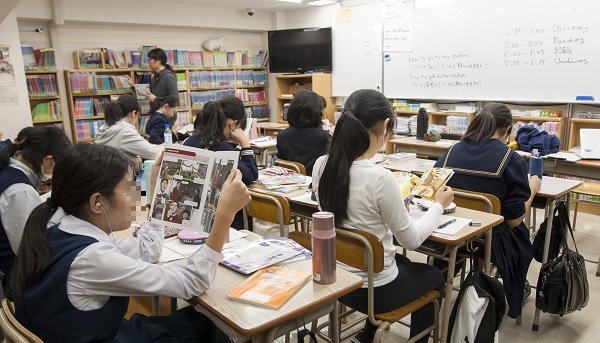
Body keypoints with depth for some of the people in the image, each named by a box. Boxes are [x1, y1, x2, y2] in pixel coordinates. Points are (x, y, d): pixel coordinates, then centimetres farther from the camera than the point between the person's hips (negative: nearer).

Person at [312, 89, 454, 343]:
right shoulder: (380, 178, -29)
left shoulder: (321, 166, -9)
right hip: (373, 289, -6)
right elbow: (412, 240, -15)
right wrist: (439, 205, 1)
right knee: (434, 277, 26)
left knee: (402, 262, 35)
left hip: (335, 278, 6)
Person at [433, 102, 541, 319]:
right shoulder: (511, 160, -16)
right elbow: (514, 220, -12)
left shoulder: (451, 152, -7)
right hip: (491, 243, -3)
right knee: (521, 233, 32)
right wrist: (532, 189, 5)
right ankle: (513, 302, 51)